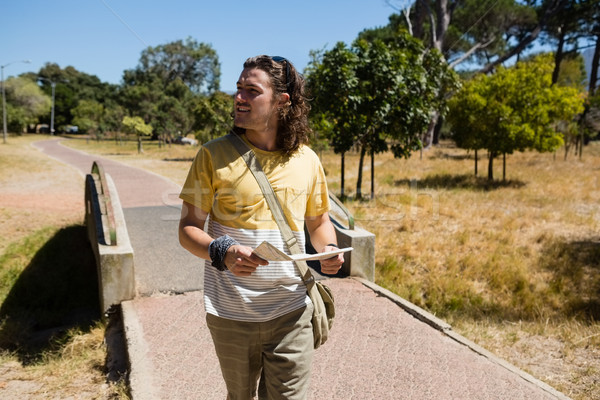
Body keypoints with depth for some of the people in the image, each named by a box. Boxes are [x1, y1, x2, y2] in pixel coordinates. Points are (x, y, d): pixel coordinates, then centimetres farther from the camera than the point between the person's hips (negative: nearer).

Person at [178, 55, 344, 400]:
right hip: (231, 314, 0)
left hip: (291, 311, 1)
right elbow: (188, 228, -4)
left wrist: (329, 249, -8)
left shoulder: (307, 160, 1)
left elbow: (319, 220, 14)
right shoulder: (214, 155, -5)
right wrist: (222, 253, -24)